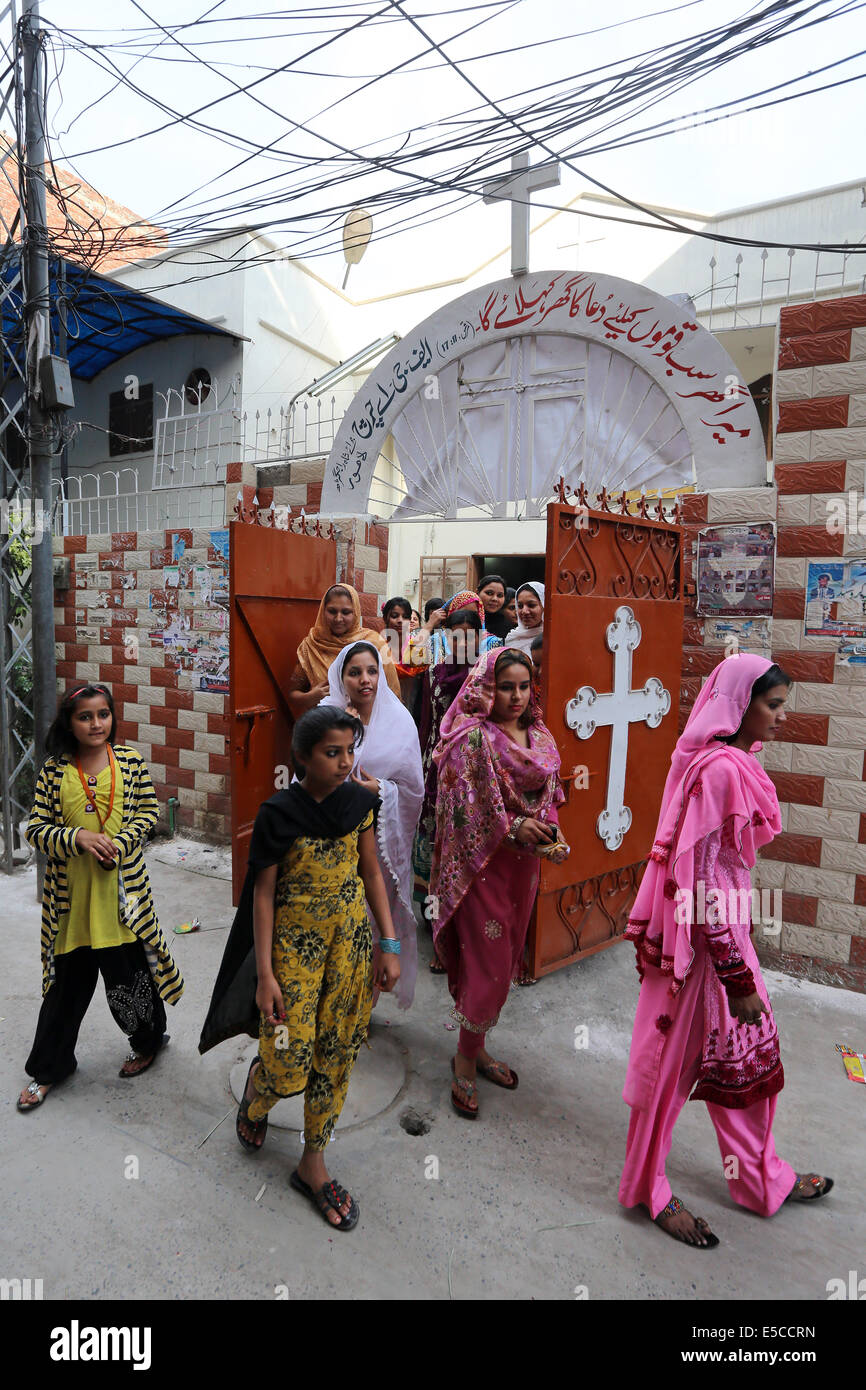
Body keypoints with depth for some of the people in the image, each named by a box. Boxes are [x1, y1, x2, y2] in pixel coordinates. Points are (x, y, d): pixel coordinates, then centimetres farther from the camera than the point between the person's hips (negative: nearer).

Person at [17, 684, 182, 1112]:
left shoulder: (130, 760, -3)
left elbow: (148, 811, 3)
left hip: (122, 888, 0)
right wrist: (79, 838, -20)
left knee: (130, 972, 11)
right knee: (67, 980, 13)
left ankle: (149, 1039, 40)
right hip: (70, 894, 1)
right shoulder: (54, 769, -4)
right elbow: (36, 828, -3)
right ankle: (47, 1068, 35)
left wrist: (118, 843, -13)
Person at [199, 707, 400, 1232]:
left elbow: (371, 873, 5)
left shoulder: (360, 802, -3)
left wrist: (390, 945, 2)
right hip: (294, 944, -3)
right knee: (289, 1067, 0)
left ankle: (313, 1165, 31)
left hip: (351, 941, 4)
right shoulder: (279, 814, -14)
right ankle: (257, 1092, 38)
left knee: (335, 1058, 11)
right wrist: (265, 974, -9)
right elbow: (263, 893, -8)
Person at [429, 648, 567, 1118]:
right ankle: (465, 1061, 19)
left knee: (505, 962, 16)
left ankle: (476, 1047, 35)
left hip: (523, 865, 7)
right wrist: (513, 827, -21)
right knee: (488, 964, -1)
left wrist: (554, 837, -4)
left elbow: (548, 798, 13)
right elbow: (463, 807, -16)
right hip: (483, 863, -7)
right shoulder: (474, 738, -14)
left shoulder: (541, 739, 8)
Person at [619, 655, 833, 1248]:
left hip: (722, 926, 10)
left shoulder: (731, 762, 6)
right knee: (675, 1059, 9)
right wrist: (738, 975, -19)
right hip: (704, 935, -10)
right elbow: (701, 877, -25)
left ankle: (762, 1178, 45)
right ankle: (647, 1189, 31)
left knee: (744, 1054, 23)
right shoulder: (721, 768, -24)